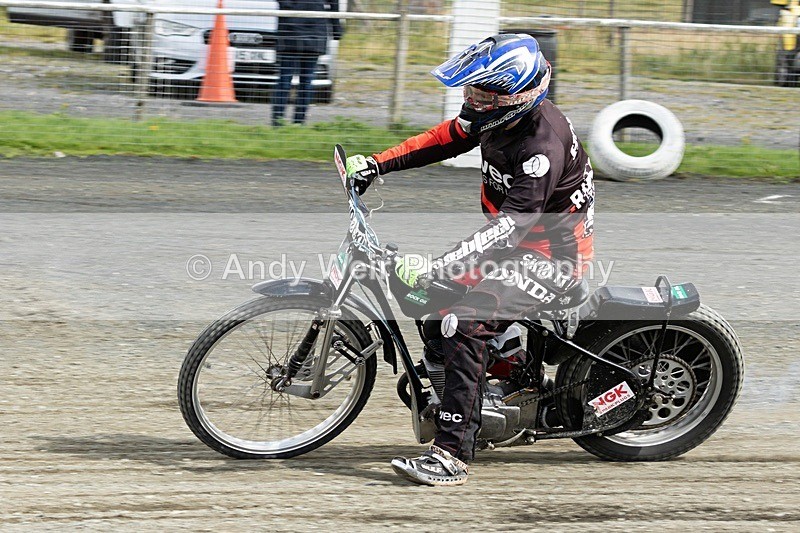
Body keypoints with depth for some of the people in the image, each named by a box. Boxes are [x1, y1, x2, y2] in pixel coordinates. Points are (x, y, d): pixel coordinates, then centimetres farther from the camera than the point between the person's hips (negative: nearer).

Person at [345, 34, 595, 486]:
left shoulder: (543, 148, -30)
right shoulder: (497, 115, -3)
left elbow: (509, 228, -36)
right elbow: (444, 140, 15)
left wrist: (434, 269, -43)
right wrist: (377, 165, 6)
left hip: (552, 258, -10)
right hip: (517, 242, 10)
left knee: (464, 322, -27)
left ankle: (453, 455, -29)